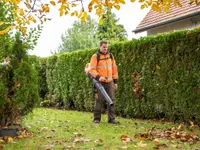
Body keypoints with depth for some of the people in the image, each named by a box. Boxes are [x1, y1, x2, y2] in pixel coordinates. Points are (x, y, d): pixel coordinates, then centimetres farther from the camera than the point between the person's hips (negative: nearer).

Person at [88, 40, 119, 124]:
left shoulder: (110, 56, 13)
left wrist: (115, 81, 12)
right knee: (99, 100, -2)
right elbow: (92, 69, -8)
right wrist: (98, 77, -24)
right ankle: (96, 118, 9)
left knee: (111, 100, 1)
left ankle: (111, 118, 7)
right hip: (100, 82, -4)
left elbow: (114, 68, 16)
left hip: (110, 82, 4)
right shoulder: (95, 56, -2)